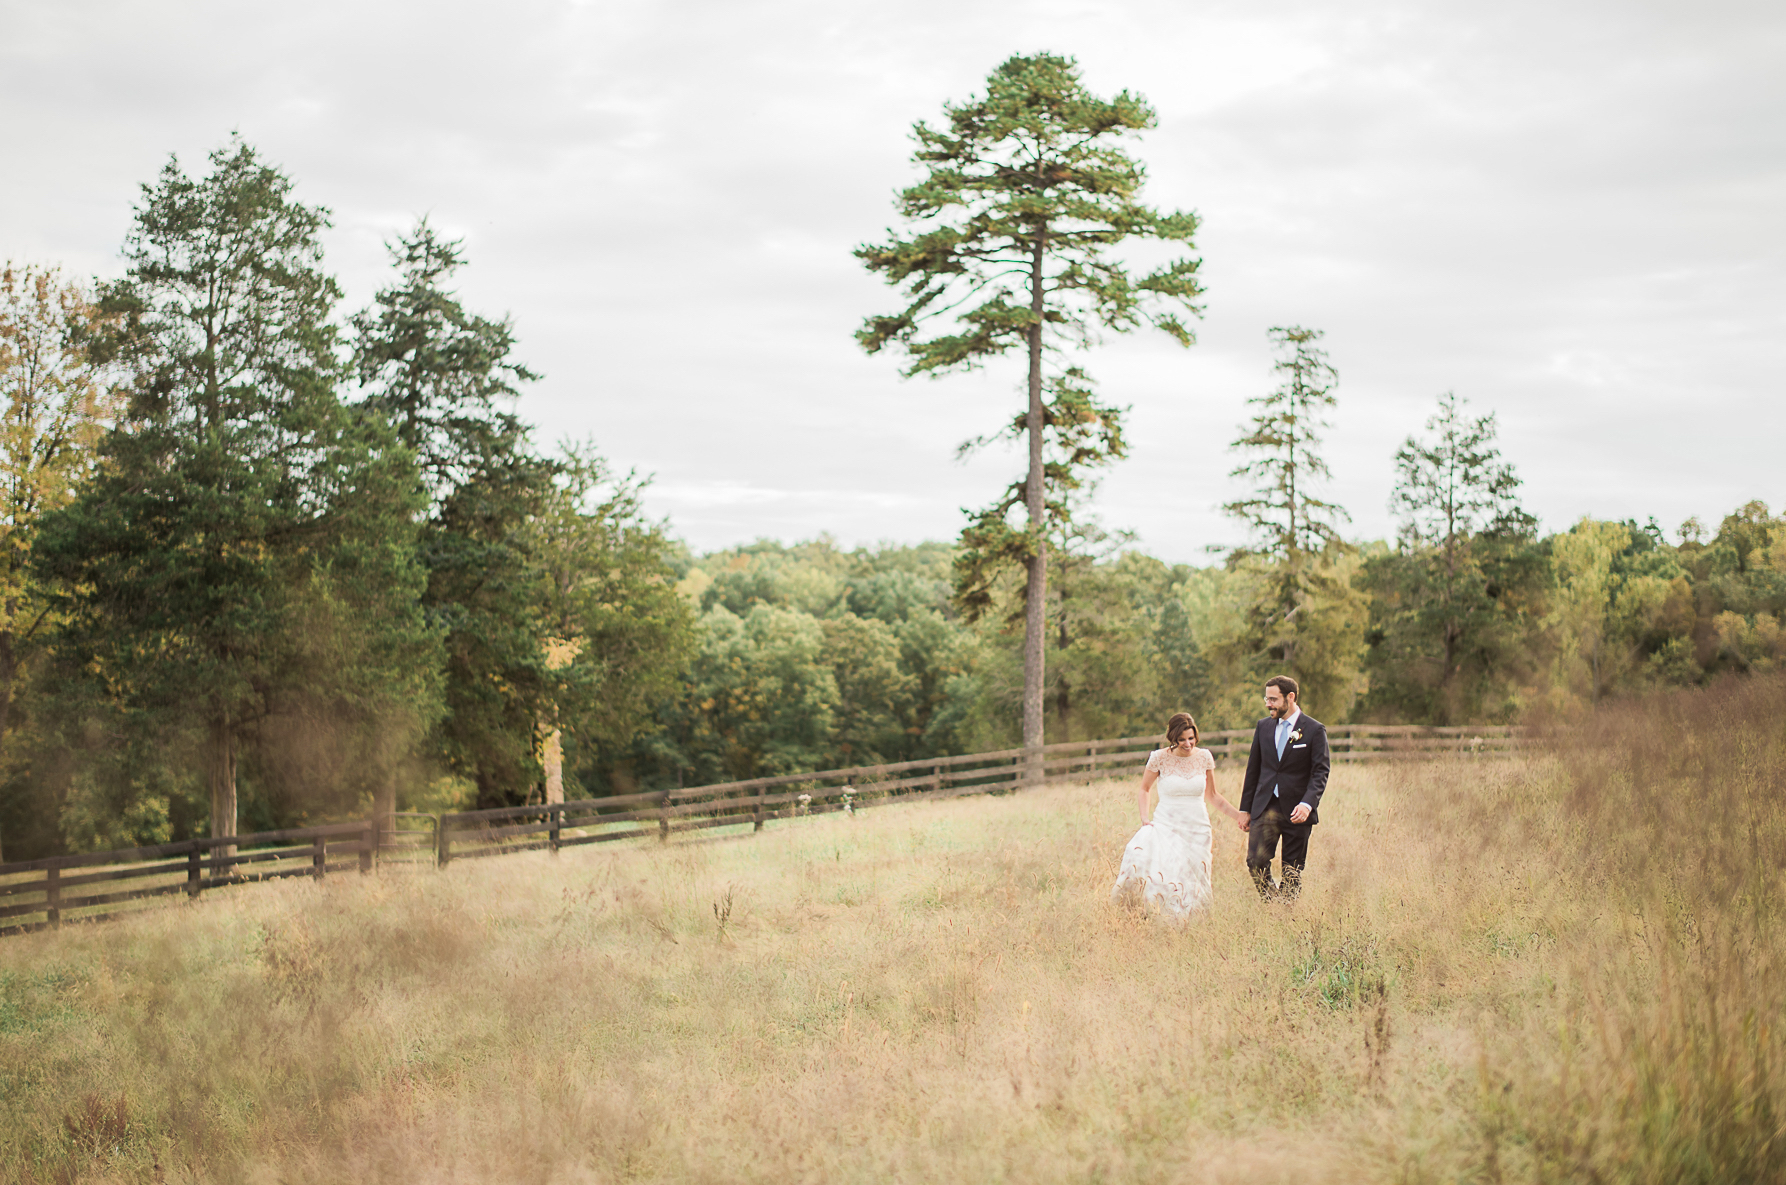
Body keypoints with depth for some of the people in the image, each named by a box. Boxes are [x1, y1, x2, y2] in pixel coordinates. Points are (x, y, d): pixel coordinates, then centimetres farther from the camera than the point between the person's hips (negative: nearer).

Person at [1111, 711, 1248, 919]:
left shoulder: (1204, 757, 3)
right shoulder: (1159, 758, -4)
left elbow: (1212, 796, 15)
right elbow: (1144, 789, 11)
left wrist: (1237, 815, 5)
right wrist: (1144, 818, -4)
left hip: (1197, 830, 2)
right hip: (1166, 826, -2)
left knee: (1191, 888, -4)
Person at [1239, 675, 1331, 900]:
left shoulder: (1315, 730, -3)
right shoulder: (1264, 726, 10)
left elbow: (1320, 772, -8)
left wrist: (1307, 804, -24)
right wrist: (1245, 808, 13)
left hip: (1296, 810, -3)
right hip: (1265, 806, 3)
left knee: (1292, 872, 3)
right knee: (1256, 861, -12)